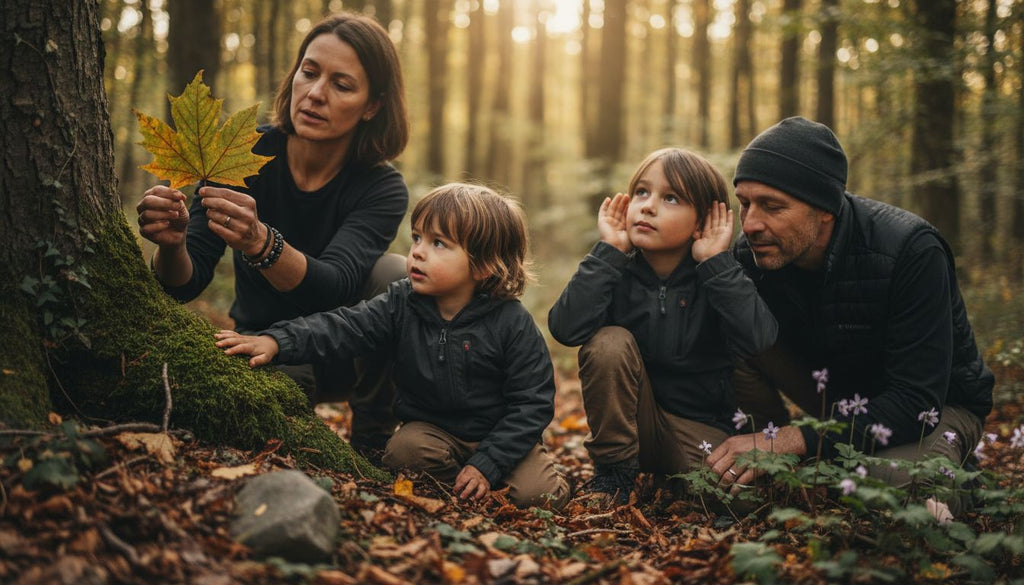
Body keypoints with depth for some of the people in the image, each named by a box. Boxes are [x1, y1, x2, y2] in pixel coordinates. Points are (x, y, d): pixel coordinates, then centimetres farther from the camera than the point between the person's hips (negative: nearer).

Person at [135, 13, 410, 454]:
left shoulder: (382, 188, -19)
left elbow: (334, 288, -37)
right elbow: (185, 284, -20)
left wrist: (259, 242, -57)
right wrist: (171, 245, -45)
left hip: (346, 353, 1)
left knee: (394, 275, -29)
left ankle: (372, 441, -9)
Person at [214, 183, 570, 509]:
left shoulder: (512, 324, -19)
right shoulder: (401, 304, -8)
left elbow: (531, 404, -16)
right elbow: (344, 328, -19)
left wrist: (487, 464, -23)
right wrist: (275, 342, -35)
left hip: (499, 437, -2)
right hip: (431, 429, 3)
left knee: (539, 494, -22)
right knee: (403, 451, -28)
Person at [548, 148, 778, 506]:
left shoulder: (716, 277, -8)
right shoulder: (616, 272, -6)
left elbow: (756, 339, -28)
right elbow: (565, 329, -26)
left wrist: (717, 261, -22)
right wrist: (608, 250, -20)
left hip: (700, 429, -1)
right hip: (630, 422, 1)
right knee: (609, 341, -24)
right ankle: (613, 474, -11)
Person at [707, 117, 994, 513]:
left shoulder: (911, 253, -31)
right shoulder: (750, 253, -18)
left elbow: (917, 402, -35)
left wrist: (791, 439, -43)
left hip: (938, 405, -4)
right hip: (836, 388, 4)